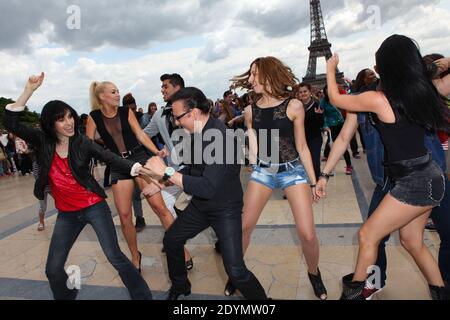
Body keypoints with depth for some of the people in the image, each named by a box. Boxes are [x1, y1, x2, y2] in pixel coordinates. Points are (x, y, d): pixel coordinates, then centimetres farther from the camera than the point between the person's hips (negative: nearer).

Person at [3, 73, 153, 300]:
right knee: (53, 269, 8)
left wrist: (137, 169, -34)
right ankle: (66, 295, 37)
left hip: (94, 207, -4)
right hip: (66, 214, 4)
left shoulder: (82, 142, -8)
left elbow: (110, 158, -16)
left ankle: (143, 296, 7)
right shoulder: (43, 141, -1)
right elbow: (11, 123, -8)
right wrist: (29, 90, -17)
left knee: (115, 256, -8)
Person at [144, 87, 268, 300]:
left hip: (225, 209, -8)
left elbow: (207, 188, -37)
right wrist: (161, 182, 6)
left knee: (236, 271, -14)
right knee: (171, 240, 20)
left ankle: (261, 299, 16)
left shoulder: (221, 138, -30)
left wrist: (166, 171, -32)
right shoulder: (195, 133, -5)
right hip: (199, 206, 8)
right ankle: (180, 285, 46)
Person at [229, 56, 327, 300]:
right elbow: (254, 148, 7)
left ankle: (314, 274, 26)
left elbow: (302, 147, -1)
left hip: (293, 170, -2)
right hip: (263, 171, 3)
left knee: (308, 234, -6)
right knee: (243, 226, 4)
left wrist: (313, 181, 1)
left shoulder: (294, 106, -7)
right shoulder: (250, 111, 0)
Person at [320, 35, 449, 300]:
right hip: (427, 177, 8)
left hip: (415, 182, -8)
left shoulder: (378, 99, -17)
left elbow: (335, 99, 0)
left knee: (367, 235, 4)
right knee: (412, 241, 21)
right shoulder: (422, 91, 2)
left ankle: (354, 290, 21)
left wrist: (330, 69, 15)